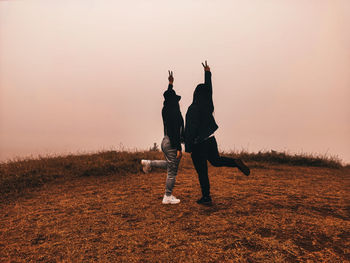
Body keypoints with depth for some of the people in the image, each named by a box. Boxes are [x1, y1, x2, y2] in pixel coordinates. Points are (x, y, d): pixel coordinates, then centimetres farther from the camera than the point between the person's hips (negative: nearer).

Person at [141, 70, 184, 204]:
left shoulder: (166, 110, 8)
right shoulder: (174, 113, -19)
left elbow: (169, 95, 27)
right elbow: (175, 132, -22)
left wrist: (170, 82, 38)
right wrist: (178, 148, -21)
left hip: (166, 141, 9)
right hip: (172, 143, -9)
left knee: (171, 164, 31)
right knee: (172, 171, 3)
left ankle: (149, 163, 25)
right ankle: (168, 197, 14)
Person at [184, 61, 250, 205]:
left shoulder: (193, 109, -20)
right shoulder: (207, 104, -2)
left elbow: (191, 128, -20)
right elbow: (209, 88, 15)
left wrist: (188, 147, -13)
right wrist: (207, 73, 27)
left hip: (199, 144, -6)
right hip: (210, 139, 6)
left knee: (202, 171, 5)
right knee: (215, 161, 28)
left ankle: (206, 197, 15)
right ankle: (236, 163, 5)